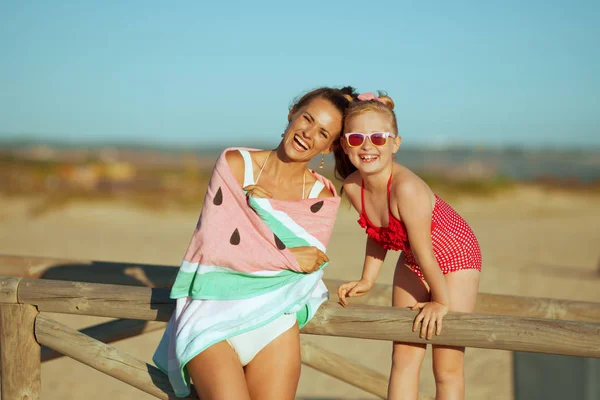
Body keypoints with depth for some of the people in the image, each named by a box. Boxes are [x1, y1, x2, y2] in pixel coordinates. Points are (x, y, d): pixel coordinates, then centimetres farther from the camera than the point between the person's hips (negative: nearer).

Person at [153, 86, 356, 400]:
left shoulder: (323, 198, 5)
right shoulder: (235, 164, -1)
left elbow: (308, 263, -9)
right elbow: (212, 246, -8)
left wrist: (261, 202, -13)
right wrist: (288, 258, -9)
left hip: (273, 317, 2)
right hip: (213, 314, -2)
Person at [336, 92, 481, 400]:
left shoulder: (406, 187, -37)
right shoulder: (352, 186, -15)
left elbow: (423, 251, -27)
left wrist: (441, 301, -18)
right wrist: (367, 280, 2)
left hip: (455, 257, -6)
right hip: (411, 261, 6)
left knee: (447, 367, -3)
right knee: (404, 356, 6)